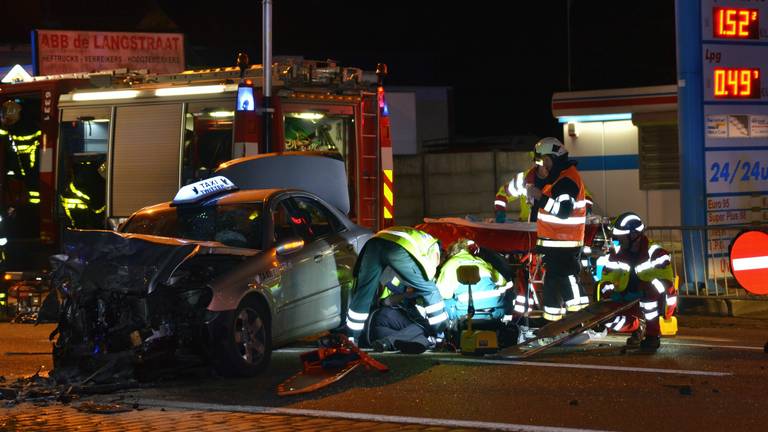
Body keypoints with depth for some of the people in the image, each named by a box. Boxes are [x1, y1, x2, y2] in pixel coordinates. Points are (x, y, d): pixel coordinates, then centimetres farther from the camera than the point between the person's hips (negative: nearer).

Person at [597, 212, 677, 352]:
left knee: (651, 294, -39)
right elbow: (606, 281, 1)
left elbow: (665, 282, -27)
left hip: (659, 304, -6)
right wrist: (609, 293, -21)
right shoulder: (616, 255, 0)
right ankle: (638, 326, 13)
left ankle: (653, 335, -19)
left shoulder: (655, 253, -17)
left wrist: (641, 292, -38)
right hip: (630, 303, 6)